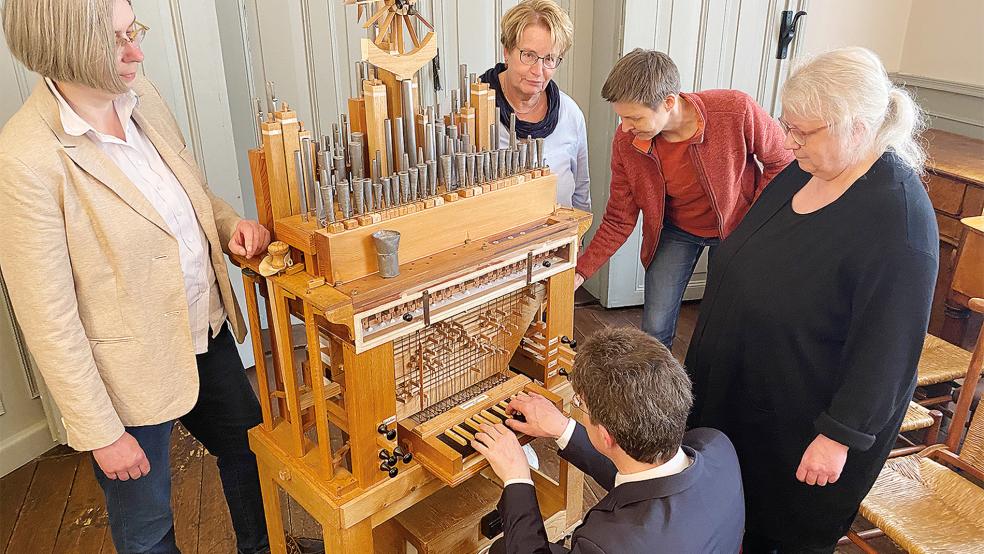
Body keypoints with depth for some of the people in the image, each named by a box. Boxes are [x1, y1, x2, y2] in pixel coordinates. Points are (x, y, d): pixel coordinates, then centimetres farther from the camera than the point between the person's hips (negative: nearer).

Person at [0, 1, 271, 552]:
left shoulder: (140, 94, -5)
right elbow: (48, 319, -21)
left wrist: (231, 223, -8)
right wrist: (100, 432, -16)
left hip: (208, 330, 7)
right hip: (131, 373, -7)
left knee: (248, 446, 28)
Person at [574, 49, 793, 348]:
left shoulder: (738, 111, -31)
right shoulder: (625, 142, -22)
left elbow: (781, 163, -11)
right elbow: (618, 222, -12)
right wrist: (580, 272, -19)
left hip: (736, 230, -1)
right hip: (675, 231, 2)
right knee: (655, 329, 1)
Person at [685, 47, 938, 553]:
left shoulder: (897, 215, -27)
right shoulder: (803, 171, -2)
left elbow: (888, 344, -24)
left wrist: (840, 435, -20)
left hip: (811, 416, -7)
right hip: (742, 390, 7)